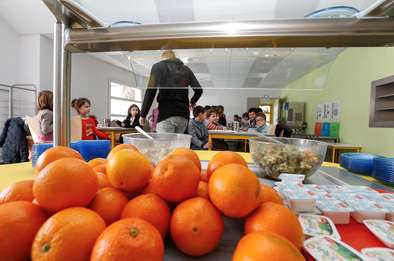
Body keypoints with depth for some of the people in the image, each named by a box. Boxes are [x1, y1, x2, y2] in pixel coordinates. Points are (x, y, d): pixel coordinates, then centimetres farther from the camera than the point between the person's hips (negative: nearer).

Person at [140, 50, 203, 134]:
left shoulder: (158, 66, 7)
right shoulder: (186, 69, 18)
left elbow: (151, 91, -4)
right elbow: (199, 90, 11)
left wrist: (143, 114, 0)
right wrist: (192, 102, 30)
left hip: (166, 114, -4)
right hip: (183, 114, 4)